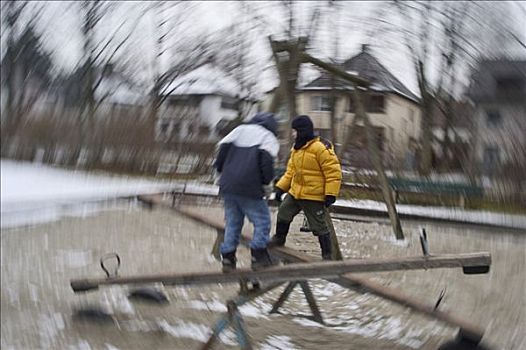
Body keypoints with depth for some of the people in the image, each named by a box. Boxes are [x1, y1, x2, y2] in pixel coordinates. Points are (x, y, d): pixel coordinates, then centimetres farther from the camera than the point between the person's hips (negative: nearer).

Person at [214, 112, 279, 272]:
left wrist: (220, 169, 18)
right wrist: (267, 179, 0)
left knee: (232, 222, 15)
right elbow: (267, 158, -13)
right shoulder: (269, 137, 4)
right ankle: (258, 256, 7)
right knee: (262, 221, 9)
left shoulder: (240, 129, 17)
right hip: (249, 188, -5)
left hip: (227, 186, 5)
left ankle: (227, 258, 16)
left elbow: (223, 147, 9)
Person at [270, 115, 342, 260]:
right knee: (283, 213, 19)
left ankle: (327, 254, 16)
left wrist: (331, 194, -22)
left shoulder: (321, 148, -19)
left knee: (319, 226, 1)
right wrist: (280, 188, 12)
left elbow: (333, 172, -19)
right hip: (295, 193, 8)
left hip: (314, 196, -8)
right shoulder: (296, 148, 8)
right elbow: (291, 171, 17)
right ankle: (279, 238, 41)